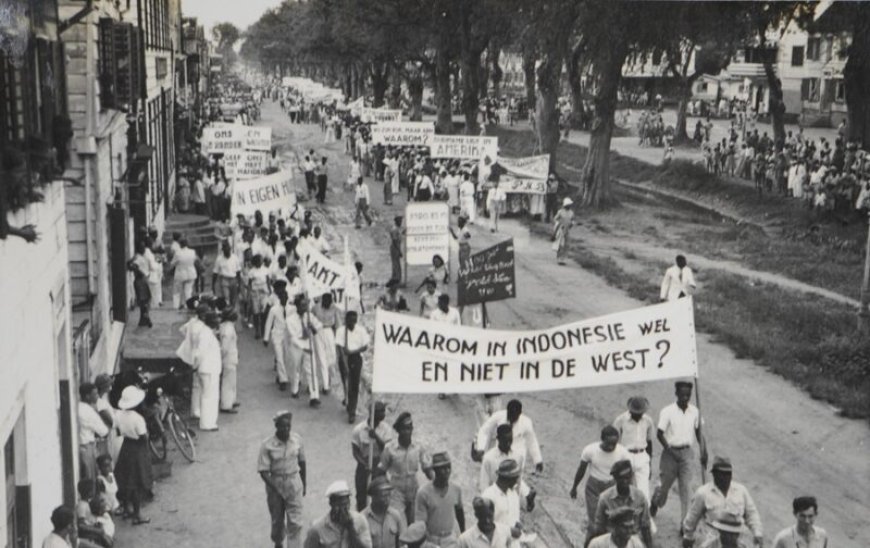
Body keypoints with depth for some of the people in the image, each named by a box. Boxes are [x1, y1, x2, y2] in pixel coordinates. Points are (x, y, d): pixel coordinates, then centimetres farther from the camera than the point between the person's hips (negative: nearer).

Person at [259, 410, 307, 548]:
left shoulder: (297, 439, -8)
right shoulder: (267, 445, -17)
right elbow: (263, 471, -16)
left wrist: (304, 483, 13)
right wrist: (276, 489, -21)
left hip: (294, 483, 1)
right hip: (275, 484, -1)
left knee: (295, 522, -5)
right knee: (277, 519, 18)